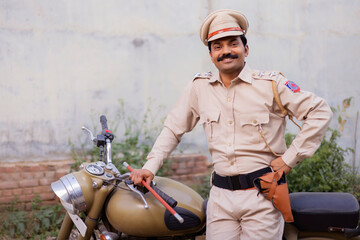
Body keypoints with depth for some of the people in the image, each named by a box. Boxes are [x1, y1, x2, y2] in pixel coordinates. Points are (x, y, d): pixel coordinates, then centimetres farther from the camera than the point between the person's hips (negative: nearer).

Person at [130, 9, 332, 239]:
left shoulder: (270, 83, -4)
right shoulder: (199, 87, 7)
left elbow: (320, 112, -4)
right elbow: (173, 128, 16)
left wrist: (290, 158, -7)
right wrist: (150, 166, 6)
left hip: (261, 195, -3)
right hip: (221, 197, 3)